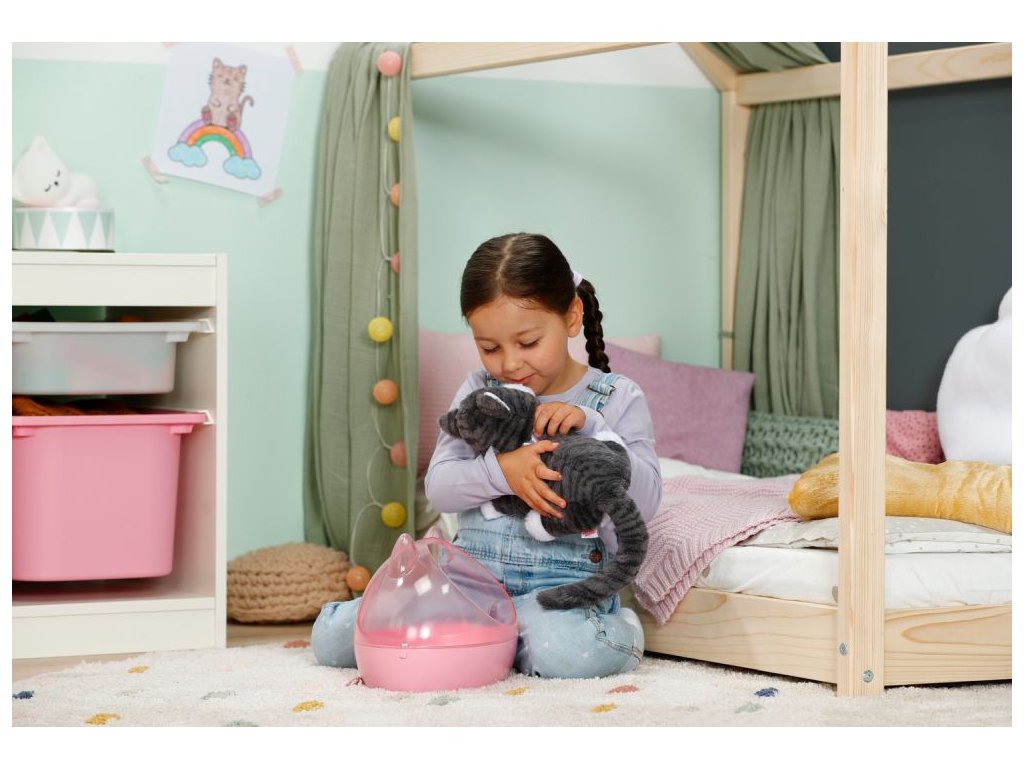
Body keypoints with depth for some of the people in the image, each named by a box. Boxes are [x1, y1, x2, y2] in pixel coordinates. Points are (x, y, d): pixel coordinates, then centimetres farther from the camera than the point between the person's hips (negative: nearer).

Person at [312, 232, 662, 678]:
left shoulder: (616, 399, 0)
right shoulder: (479, 392, 6)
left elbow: (645, 499, -9)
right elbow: (438, 487, -3)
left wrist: (590, 428, -21)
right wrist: (502, 470, -23)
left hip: (564, 579, -3)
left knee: (570, 652, -40)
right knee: (331, 637, -10)